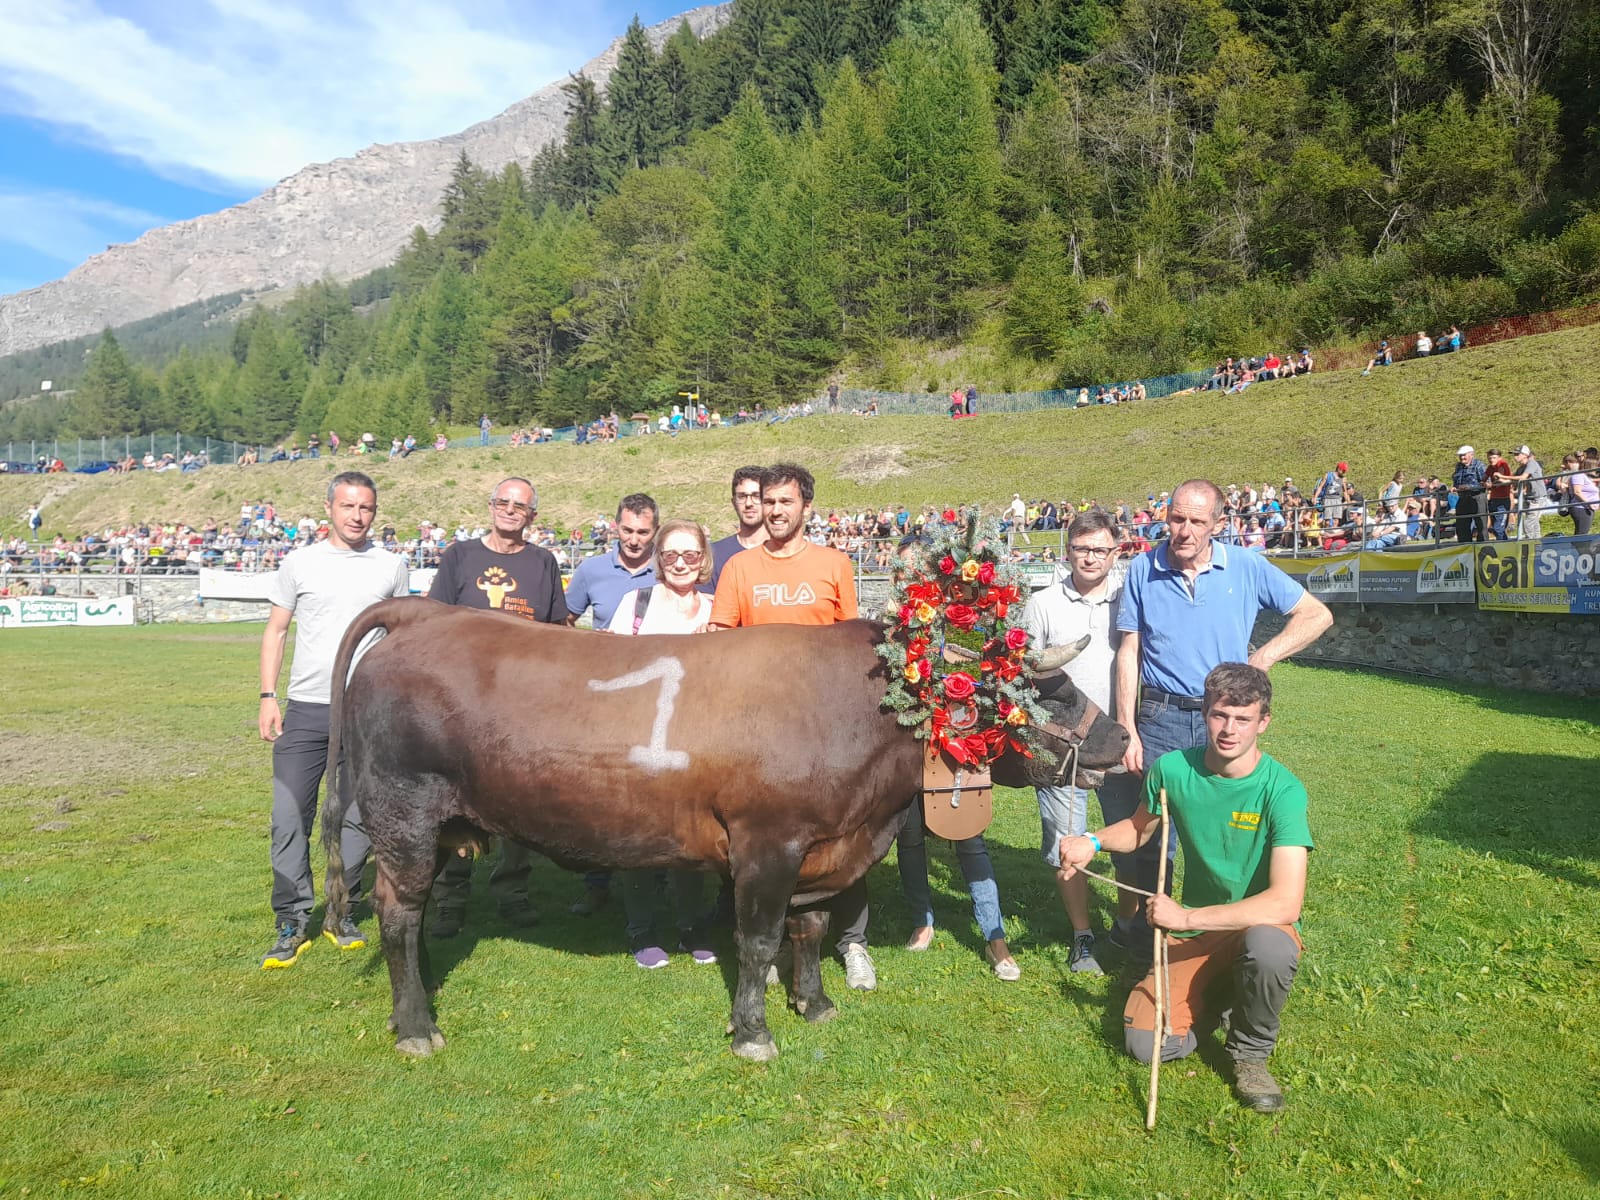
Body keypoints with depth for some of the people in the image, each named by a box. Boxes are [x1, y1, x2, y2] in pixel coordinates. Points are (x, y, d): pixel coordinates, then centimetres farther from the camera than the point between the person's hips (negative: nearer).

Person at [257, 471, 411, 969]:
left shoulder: (392, 567, 6)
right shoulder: (299, 563, 5)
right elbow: (276, 631, 8)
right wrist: (267, 697, -1)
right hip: (305, 710, 0)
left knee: (358, 820, 6)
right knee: (289, 819, 0)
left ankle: (341, 914, 21)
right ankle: (293, 923, 11)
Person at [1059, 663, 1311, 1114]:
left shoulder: (1282, 789, -21)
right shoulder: (1173, 769, -8)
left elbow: (1285, 903, -30)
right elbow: (1141, 826, 13)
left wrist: (1187, 917, -30)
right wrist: (1094, 841, -8)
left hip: (1260, 926, -3)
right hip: (1194, 936, 3)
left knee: (1268, 947, -40)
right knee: (1145, 1044, -16)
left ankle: (1250, 1054, -7)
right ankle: (1220, 995, 17)